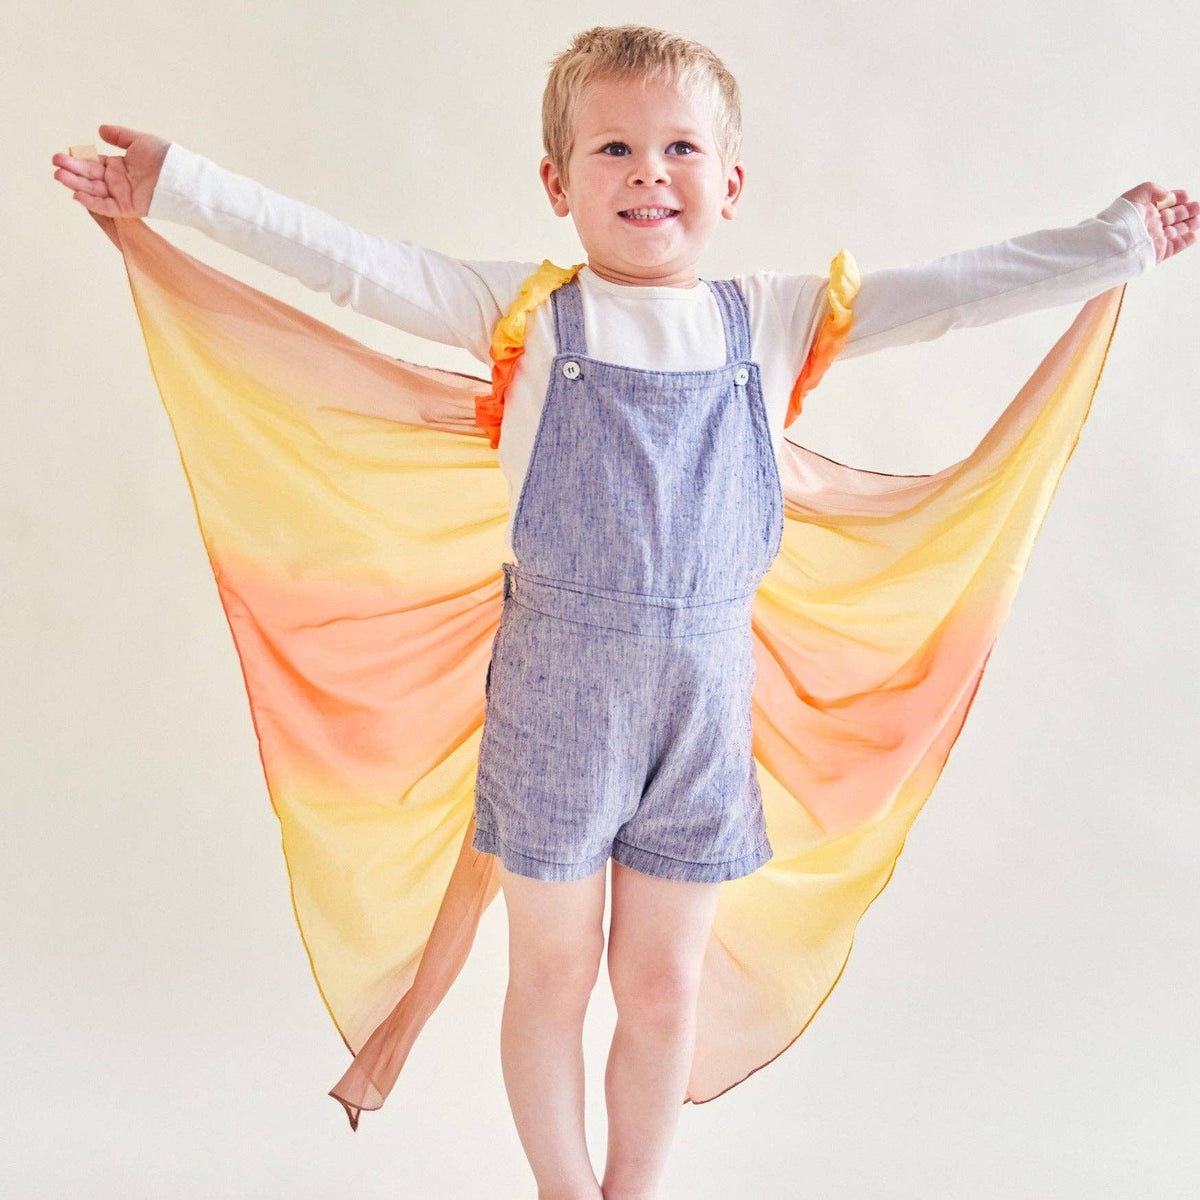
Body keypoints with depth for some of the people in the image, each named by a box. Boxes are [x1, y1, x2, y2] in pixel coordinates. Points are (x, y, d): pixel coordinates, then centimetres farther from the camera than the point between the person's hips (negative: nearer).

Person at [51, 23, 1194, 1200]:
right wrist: (175, 185, -8)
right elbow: (346, 261, -5)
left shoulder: (772, 320, 4)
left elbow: (950, 291, 6)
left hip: (708, 694, 2)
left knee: (664, 987, 15)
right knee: (553, 973, 14)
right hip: (553, 691, -1)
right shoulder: (526, 313, -2)